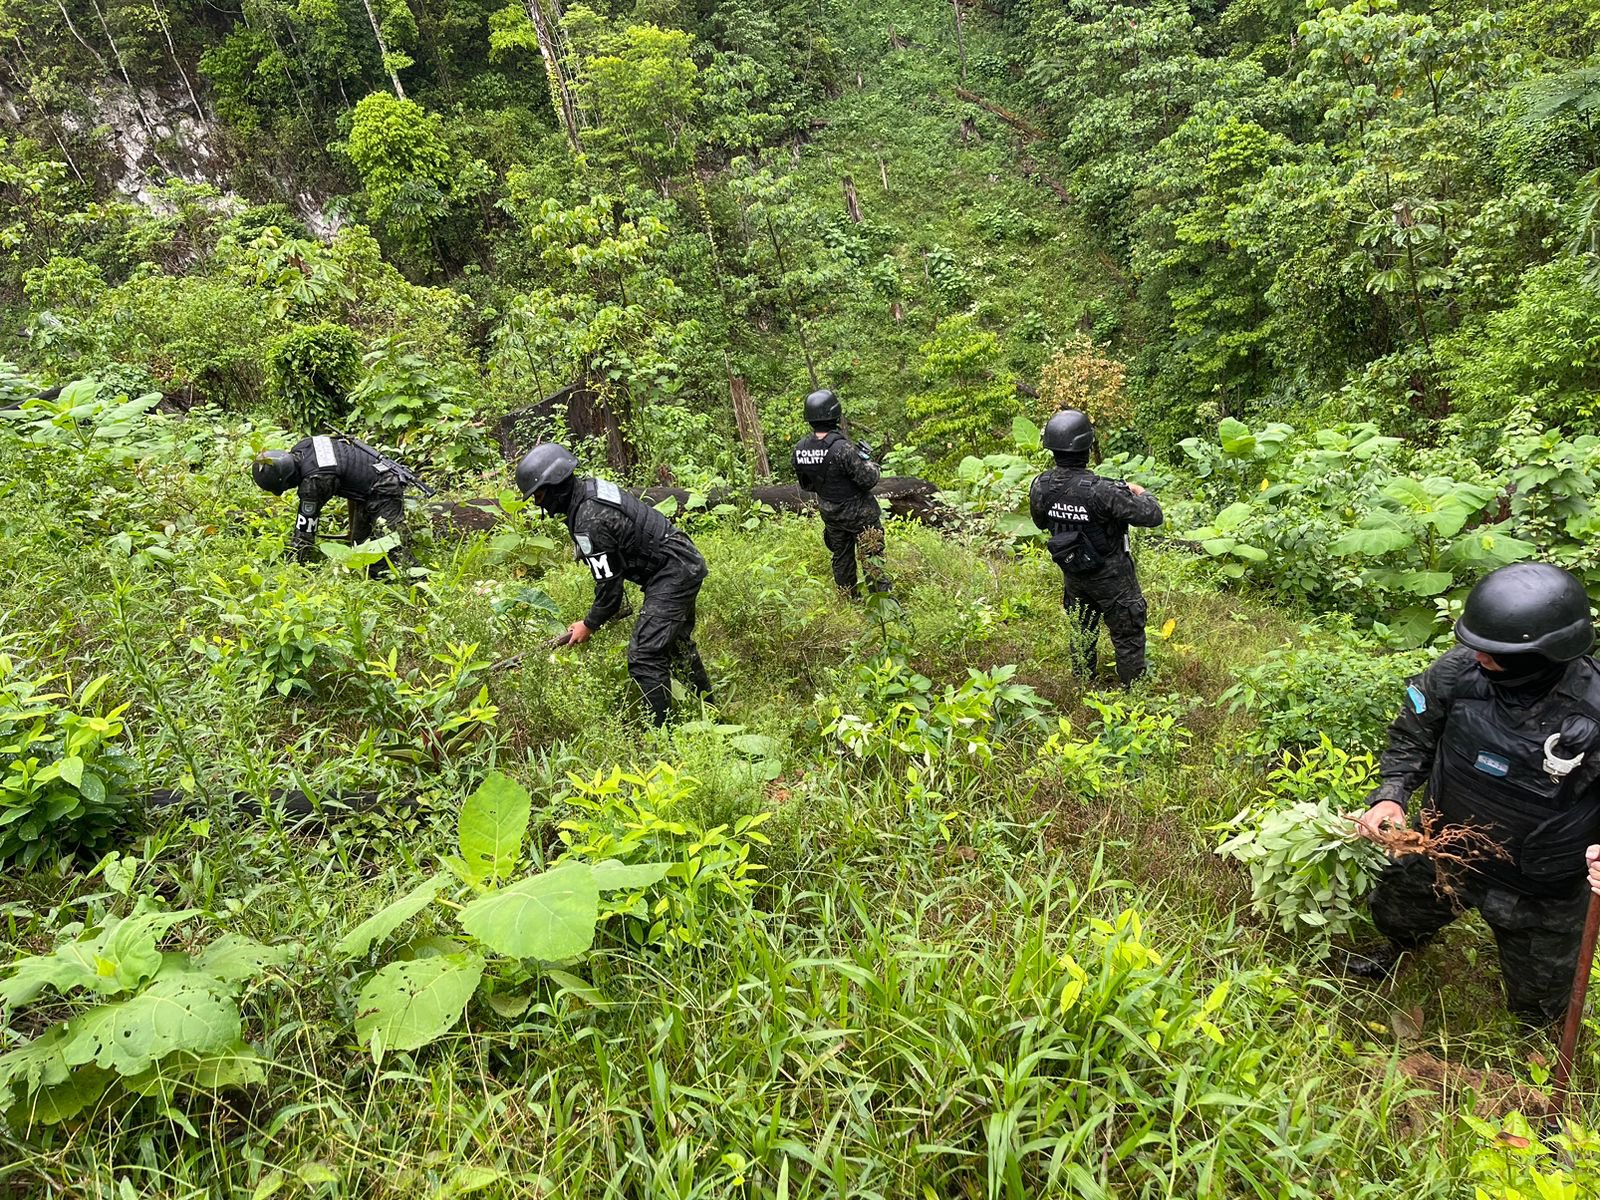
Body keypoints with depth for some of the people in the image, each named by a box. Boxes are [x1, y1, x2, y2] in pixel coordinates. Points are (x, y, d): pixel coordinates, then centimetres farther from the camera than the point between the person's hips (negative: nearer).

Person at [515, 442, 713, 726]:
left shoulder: (589, 522, -26)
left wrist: (589, 625, -3)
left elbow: (609, 583, -18)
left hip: (673, 573, -11)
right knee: (677, 641, 26)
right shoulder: (589, 488, 4)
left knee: (645, 657, -14)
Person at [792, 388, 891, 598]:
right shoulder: (841, 448, -30)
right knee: (871, 558, 6)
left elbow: (806, 485, 5)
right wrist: (867, 460, -4)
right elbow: (868, 479, -23)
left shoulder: (800, 449, -9)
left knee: (841, 558, 20)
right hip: (859, 513, -6)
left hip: (830, 514, 6)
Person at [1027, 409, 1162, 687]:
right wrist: (1141, 492, -3)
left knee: (1082, 633, 24)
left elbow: (1041, 523, 6)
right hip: (1110, 576, -6)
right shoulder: (1101, 490, -32)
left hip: (1072, 573, 6)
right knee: (1128, 636, 13)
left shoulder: (1041, 486, -15)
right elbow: (1152, 516, -23)